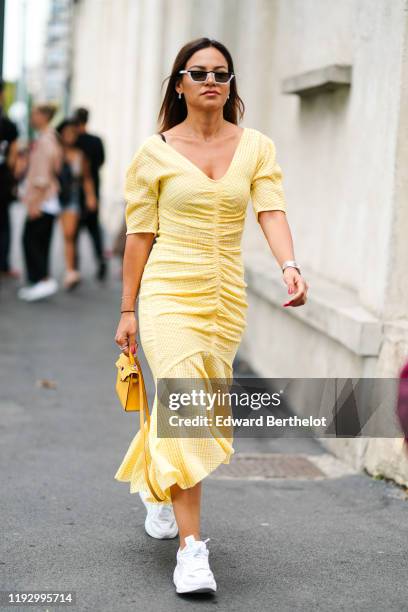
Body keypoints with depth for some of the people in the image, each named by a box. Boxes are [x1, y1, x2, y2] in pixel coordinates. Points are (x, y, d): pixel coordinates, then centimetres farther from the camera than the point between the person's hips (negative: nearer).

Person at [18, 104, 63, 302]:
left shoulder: (44, 141, -15)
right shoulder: (52, 139, 15)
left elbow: (42, 175, -19)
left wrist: (35, 202, -19)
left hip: (42, 201, -10)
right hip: (49, 202, 10)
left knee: (30, 239, -7)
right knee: (41, 241, 11)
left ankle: (45, 280, -9)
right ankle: (37, 283, 14)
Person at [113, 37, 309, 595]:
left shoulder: (256, 147, 5)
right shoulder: (155, 152, 0)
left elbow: (271, 211, -8)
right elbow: (139, 235, 2)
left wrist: (290, 266, -27)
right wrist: (128, 311, 2)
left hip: (227, 295, 3)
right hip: (171, 290, -3)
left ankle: (157, 486, 43)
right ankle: (191, 548, -10)